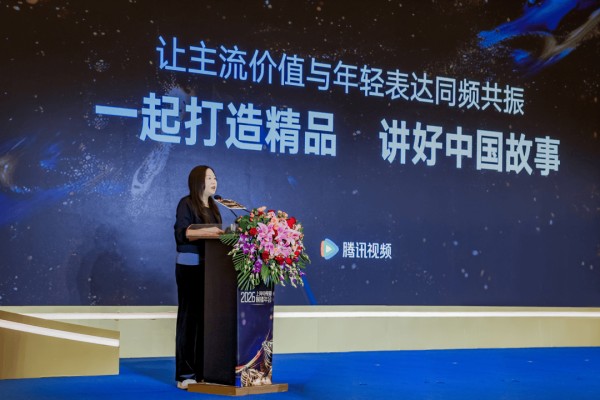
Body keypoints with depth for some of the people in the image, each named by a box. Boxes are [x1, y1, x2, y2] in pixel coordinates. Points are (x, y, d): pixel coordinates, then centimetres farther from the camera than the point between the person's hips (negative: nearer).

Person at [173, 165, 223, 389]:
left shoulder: (213, 207, 18)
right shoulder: (186, 204, -5)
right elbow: (181, 233, -17)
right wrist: (207, 231, -29)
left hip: (209, 267, 7)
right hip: (190, 267, -7)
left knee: (206, 317, 6)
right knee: (189, 317, -6)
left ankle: (202, 371, 11)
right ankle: (185, 375, -4)